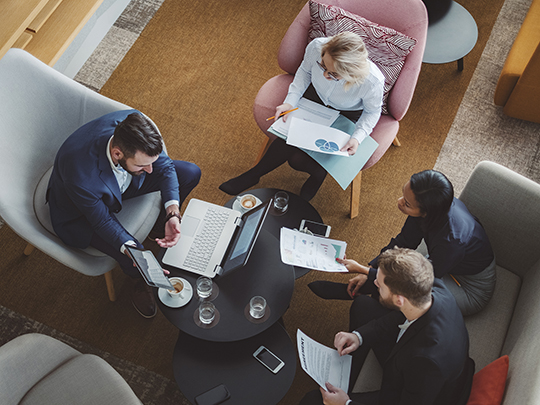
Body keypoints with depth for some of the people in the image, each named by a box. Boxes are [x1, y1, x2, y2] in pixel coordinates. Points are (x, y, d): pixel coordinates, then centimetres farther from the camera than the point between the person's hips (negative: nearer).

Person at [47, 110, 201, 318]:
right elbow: (102, 221, -26)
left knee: (190, 173, -4)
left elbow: (164, 166, -15)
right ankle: (140, 282, 15)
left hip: (122, 182, 5)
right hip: (81, 213, -5)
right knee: (134, 262, -25)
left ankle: (161, 224, 24)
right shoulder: (80, 175, -45)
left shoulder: (133, 124, -32)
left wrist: (172, 214, -28)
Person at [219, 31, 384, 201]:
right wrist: (290, 101, -16)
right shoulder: (316, 47, -32)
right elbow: (305, 70, -6)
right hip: (315, 97, 3)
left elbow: (372, 111, -13)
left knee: (298, 160, -14)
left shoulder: (372, 82, -38)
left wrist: (357, 138, -28)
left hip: (346, 115, -3)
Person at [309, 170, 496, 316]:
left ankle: (349, 291, -1)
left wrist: (363, 270, -22)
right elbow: (404, 241, -4)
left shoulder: (451, 241, -42)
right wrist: (369, 270, -8)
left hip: (472, 290, -7)